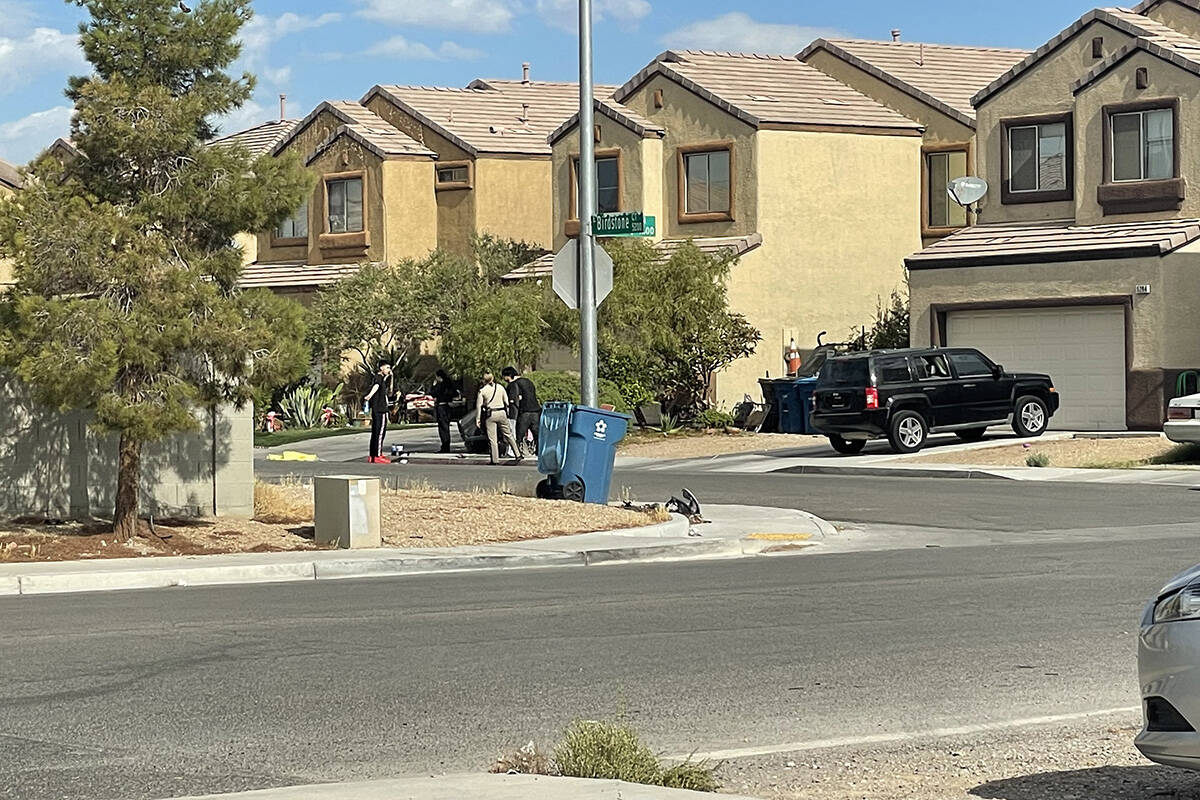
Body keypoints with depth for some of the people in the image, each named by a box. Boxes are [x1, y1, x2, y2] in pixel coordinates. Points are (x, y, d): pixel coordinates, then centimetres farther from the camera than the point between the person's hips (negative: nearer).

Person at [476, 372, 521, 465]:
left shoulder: (482, 390, -3)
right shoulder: (500, 388, 6)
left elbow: (479, 405, -3)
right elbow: (507, 402, 9)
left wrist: (477, 419, 1)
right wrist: (507, 414, 16)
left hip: (490, 415, -3)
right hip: (502, 413, 3)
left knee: (492, 439, 1)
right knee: (508, 435, 10)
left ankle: (495, 460, -2)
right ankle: (518, 455, 7)